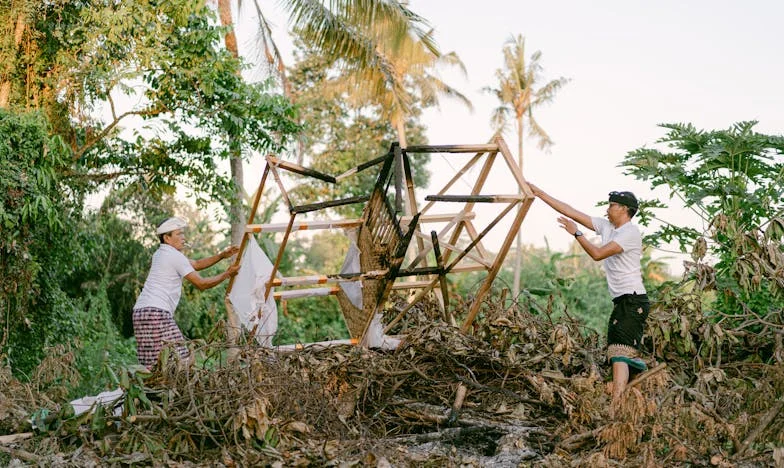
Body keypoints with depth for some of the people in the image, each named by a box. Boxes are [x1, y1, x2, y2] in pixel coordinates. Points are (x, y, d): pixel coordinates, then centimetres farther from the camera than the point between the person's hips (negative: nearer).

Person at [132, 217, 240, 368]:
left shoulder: (161, 254, 23)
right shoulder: (174, 255, -6)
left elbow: (196, 264, 28)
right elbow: (201, 284, -5)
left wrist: (222, 256, 20)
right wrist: (227, 274, 6)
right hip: (156, 312, -10)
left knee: (152, 364, 4)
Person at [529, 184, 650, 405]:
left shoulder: (630, 232, -12)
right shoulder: (606, 226, 13)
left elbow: (597, 254, -21)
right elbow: (572, 212, 12)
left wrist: (576, 233, -12)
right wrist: (539, 194, 9)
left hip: (633, 301, -10)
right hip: (622, 301, 10)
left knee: (619, 351, -19)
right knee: (622, 353, 11)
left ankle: (615, 404, -28)